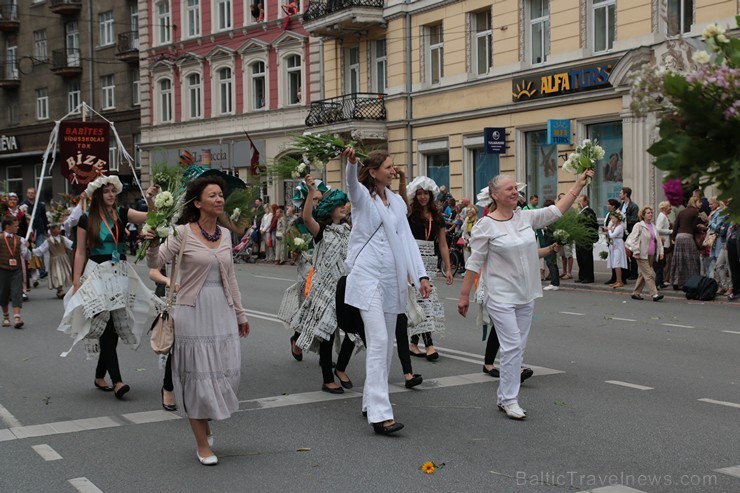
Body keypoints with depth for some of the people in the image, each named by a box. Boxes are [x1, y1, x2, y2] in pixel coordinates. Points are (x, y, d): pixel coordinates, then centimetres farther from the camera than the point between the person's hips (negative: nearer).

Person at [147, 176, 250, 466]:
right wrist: (154, 244, -33)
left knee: (227, 371, 5)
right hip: (194, 310, -5)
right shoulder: (183, 232, -6)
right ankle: (203, 444, 13)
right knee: (197, 373, 1)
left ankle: (205, 423, 34)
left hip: (222, 310, 5)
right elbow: (154, 263, -12)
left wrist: (240, 314, 19)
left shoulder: (225, 234, 9)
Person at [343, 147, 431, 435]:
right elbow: (352, 182, -24)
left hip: (392, 279, 6)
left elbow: (408, 240, 11)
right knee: (378, 341, -15)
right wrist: (351, 162, -46)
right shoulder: (362, 196, -1)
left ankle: (371, 402, 24)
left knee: (386, 343, 11)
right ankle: (380, 414, -18)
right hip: (367, 276, -6)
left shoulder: (397, 202, 15)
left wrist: (421, 276, 2)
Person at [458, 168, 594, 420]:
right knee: (513, 346, -9)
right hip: (501, 297, -6)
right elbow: (474, 263, -8)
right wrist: (464, 295, -7)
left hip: (526, 296, 6)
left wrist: (579, 184, 3)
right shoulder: (485, 225, -10)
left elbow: (555, 211, 8)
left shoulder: (526, 217, 5)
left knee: (518, 347, 10)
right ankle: (509, 399, 1)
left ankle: (504, 396, 20)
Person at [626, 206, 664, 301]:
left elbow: (658, 240, 20)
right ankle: (654, 294, -16)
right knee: (649, 275, -12)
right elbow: (634, 239, -10)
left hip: (651, 255, 7)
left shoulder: (653, 226, 16)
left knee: (643, 275, 11)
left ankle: (636, 293, 20)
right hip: (642, 255, -7)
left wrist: (660, 252, 11)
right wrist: (636, 252, -17)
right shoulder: (639, 226, -5)